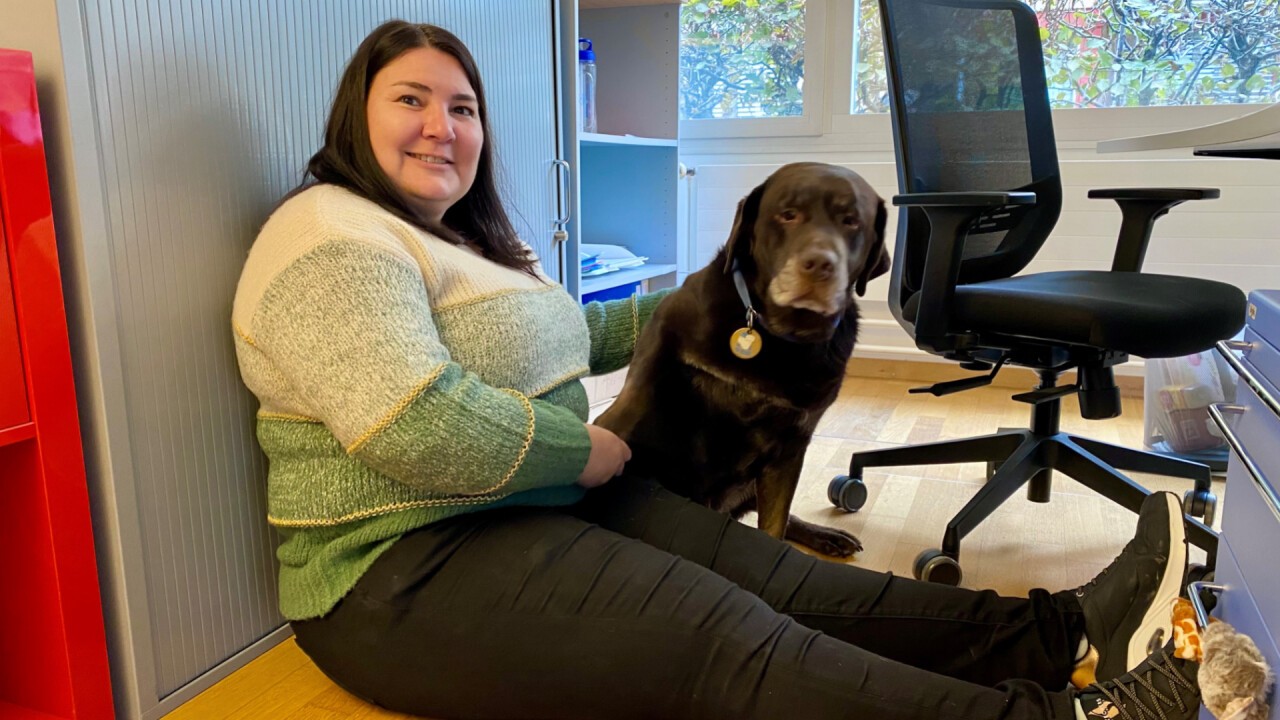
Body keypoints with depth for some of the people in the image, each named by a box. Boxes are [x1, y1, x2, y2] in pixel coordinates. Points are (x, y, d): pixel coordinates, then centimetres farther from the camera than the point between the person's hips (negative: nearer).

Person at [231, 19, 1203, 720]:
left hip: (544, 502, 9)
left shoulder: (467, 236, 18)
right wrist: (581, 450, -14)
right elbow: (421, 429, -27)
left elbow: (567, 334, 28)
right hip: (409, 570, -9)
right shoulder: (331, 239, -14)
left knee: (772, 576, -5)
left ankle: (1054, 633, -5)